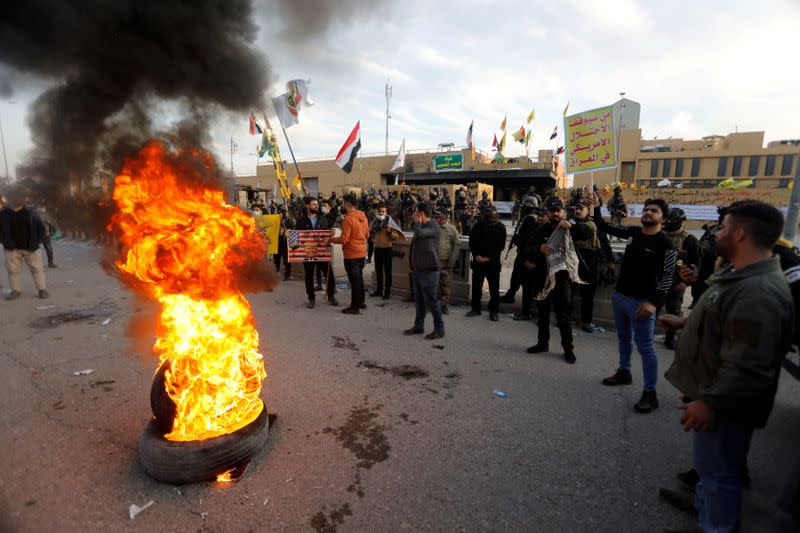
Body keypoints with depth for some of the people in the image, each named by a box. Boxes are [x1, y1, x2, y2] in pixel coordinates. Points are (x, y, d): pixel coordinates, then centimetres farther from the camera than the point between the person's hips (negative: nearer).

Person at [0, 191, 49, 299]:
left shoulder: (30, 212, -5)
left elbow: (41, 228, 2)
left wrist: (36, 242, -7)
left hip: (31, 248, -2)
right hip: (12, 248, 2)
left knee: (37, 269, 2)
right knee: (13, 270, 4)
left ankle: (42, 289, 7)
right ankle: (16, 291, 13)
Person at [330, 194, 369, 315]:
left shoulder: (348, 219, -19)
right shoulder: (363, 216, 6)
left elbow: (343, 239, -21)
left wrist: (331, 239, -6)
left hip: (351, 255, -8)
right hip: (362, 253, 8)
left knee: (354, 280, -1)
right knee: (359, 278, 19)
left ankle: (354, 307, 7)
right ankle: (361, 302, 30)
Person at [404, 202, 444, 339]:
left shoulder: (434, 227, -13)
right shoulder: (422, 226, 17)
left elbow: (419, 234, -29)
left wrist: (417, 222, -9)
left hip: (429, 271, -9)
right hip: (418, 270, 9)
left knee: (430, 301, -4)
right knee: (419, 300, 15)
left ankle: (439, 329, 7)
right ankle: (418, 326, 25)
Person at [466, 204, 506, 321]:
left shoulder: (500, 227, -1)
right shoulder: (479, 225, 4)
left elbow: (501, 246, -3)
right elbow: (472, 242, 6)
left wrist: (489, 258, -12)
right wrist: (476, 255, -8)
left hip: (493, 262, -2)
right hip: (478, 260, 2)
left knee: (494, 288, 2)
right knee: (476, 286, 9)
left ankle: (493, 311, 12)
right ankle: (475, 308, 22)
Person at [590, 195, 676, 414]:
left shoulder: (664, 243, -12)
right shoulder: (633, 232, 5)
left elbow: (666, 277, -15)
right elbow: (604, 227, 12)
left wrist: (654, 303, -22)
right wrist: (596, 207, 0)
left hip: (641, 301, -7)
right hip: (620, 295, 7)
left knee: (644, 346, -4)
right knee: (624, 338, 21)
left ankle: (650, 394, 4)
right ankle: (624, 372, 39)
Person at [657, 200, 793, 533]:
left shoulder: (758, 292, -31)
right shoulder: (741, 276, 5)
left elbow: (747, 369, -32)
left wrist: (709, 402, -26)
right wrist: (685, 322, 18)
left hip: (724, 404, -10)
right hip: (713, 391, 10)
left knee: (717, 470, 11)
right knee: (711, 463, 29)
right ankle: (703, 501, 50)